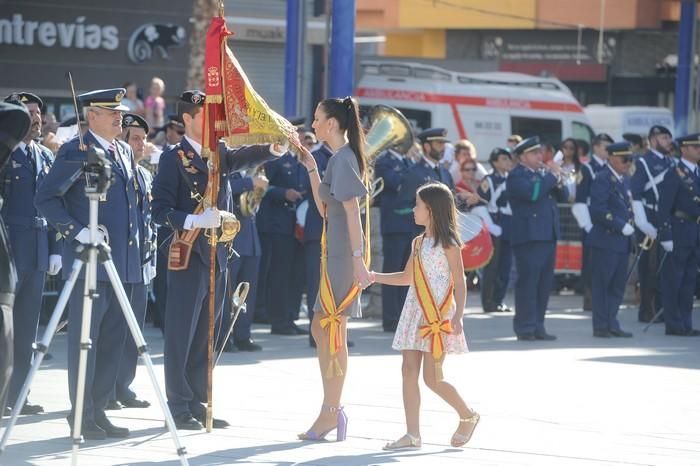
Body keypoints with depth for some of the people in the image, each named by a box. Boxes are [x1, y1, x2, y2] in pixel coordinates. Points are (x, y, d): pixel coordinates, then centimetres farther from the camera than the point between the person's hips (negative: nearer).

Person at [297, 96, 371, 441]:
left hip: (343, 253, -10)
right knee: (321, 329, 13)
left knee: (332, 333, -5)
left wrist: (358, 259, -23)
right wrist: (311, 169, 16)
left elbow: (352, 211, -19)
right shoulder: (340, 158, 15)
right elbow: (325, 208, 18)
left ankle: (330, 413, -1)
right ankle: (332, 410, 16)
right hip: (335, 251, 10)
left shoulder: (343, 159, -14)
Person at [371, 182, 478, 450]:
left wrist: (458, 316, -21)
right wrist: (374, 277, 16)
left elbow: (459, 282, -10)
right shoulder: (418, 243, 15)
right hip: (415, 313, 8)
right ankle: (412, 435, 2)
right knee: (409, 371, 0)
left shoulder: (448, 244, -7)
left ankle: (468, 416, 15)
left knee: (432, 378, -7)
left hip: (438, 316, -8)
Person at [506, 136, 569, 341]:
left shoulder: (543, 173, 18)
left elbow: (563, 196, 15)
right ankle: (525, 329, -6)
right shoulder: (516, 176, -6)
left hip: (548, 235, 8)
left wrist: (558, 181, -4)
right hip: (529, 237, -8)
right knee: (528, 282, -8)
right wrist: (552, 176, -13)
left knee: (544, 283, 8)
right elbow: (532, 193, -23)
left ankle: (538, 327, 13)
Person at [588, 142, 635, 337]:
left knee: (618, 285, 10)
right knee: (602, 284, -1)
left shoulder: (624, 179, 16)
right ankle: (601, 326, 3)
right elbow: (598, 211, -20)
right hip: (606, 241, -8)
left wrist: (630, 225, 6)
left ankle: (611, 324, 16)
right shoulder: (602, 179, -12)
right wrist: (621, 226, -19)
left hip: (622, 241, 8)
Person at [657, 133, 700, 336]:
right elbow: (664, 207, -14)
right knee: (673, 280, -2)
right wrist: (666, 236, -19)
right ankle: (674, 325, 1)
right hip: (679, 234, -8)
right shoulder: (674, 175, -10)